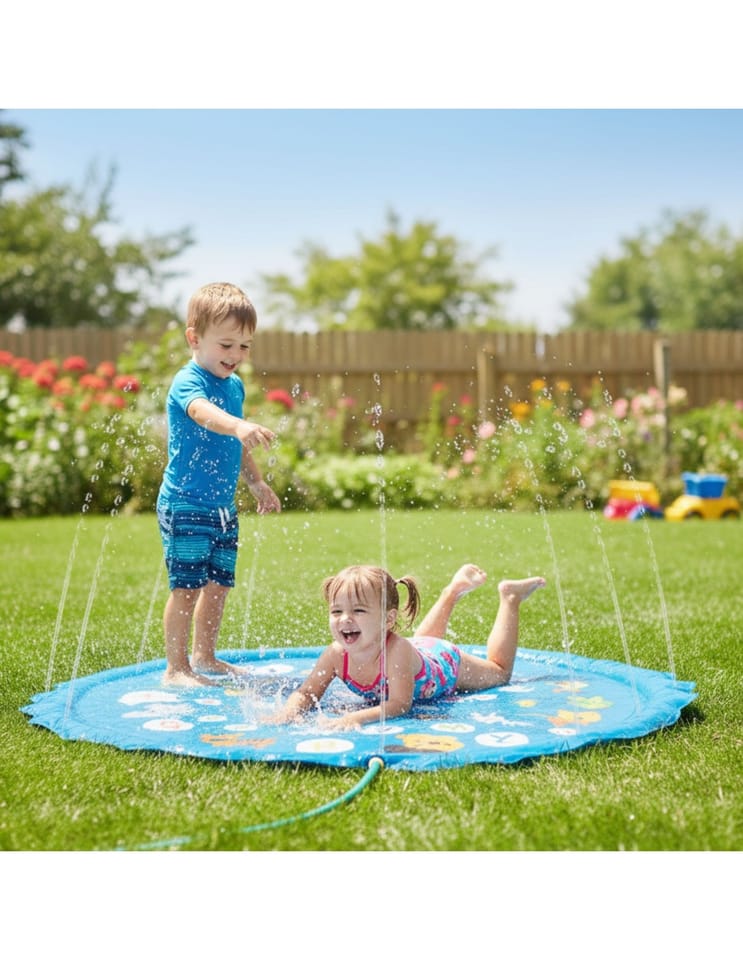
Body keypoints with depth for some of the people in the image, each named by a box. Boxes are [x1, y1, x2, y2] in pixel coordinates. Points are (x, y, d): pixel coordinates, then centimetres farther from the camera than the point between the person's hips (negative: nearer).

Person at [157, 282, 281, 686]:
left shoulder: (235, 386, 11)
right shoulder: (187, 382, -15)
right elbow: (204, 414, -39)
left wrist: (257, 483, 27)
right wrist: (240, 425, -57)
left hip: (222, 505, 8)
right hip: (185, 505, -8)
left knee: (219, 584, 13)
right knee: (187, 586, -4)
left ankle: (205, 658, 29)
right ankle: (176, 668, 8)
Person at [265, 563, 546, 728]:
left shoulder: (396, 650, -49)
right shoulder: (336, 655, -35)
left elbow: (400, 705, -51)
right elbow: (306, 694, -28)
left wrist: (355, 718, -65)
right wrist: (288, 712, -51)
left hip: (446, 665, -4)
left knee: (500, 672, 25)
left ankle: (509, 597, 37)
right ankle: (455, 589, 51)